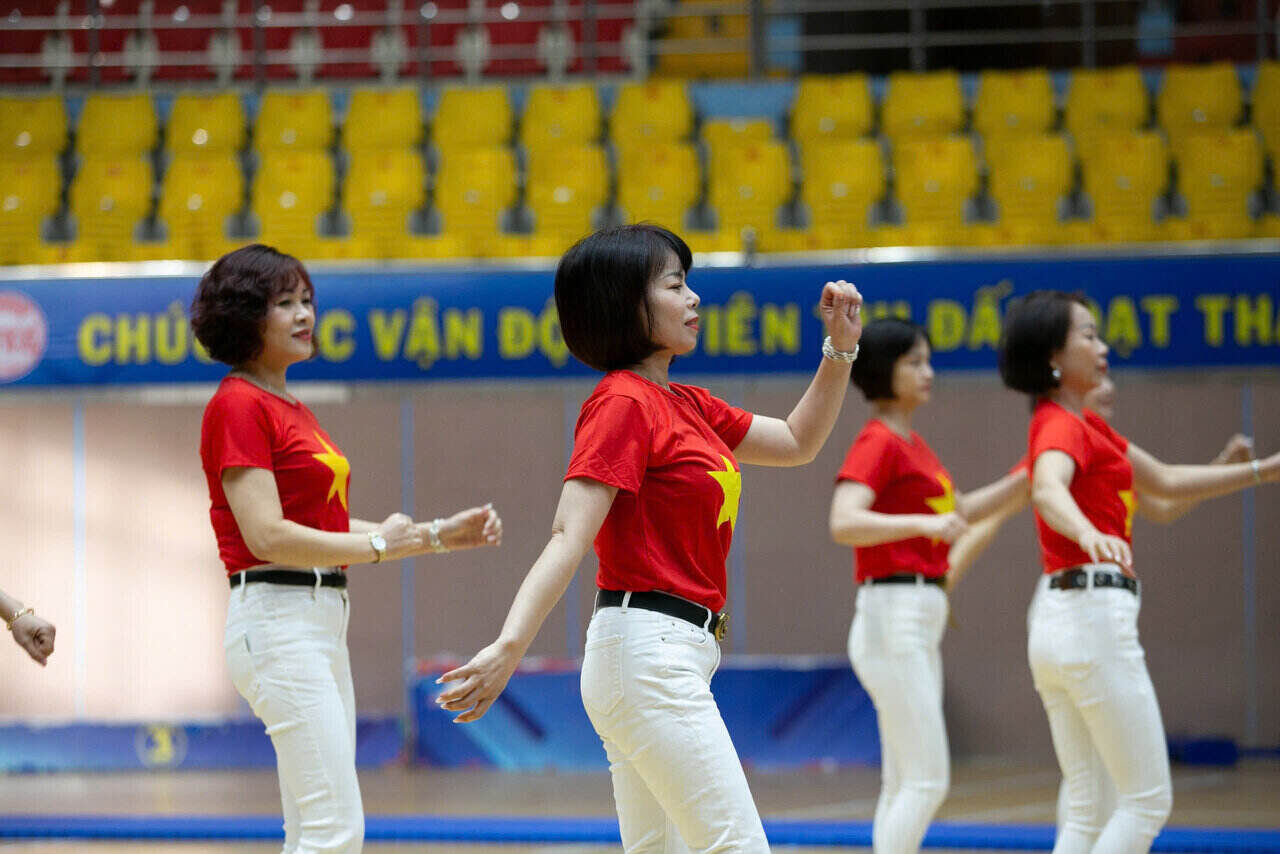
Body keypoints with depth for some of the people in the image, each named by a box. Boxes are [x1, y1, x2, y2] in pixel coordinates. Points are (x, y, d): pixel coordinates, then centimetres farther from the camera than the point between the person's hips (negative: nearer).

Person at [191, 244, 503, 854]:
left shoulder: (290, 409, 18)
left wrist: (439, 535, 13)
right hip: (278, 623, -10)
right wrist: (380, 545, -9)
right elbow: (268, 536, -18)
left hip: (322, 623, 10)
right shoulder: (238, 405, -10)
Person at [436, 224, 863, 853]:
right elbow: (569, 536, -21)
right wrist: (509, 646, -33)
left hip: (673, 658, 10)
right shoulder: (624, 403, -10)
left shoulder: (686, 404, 17)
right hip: (649, 651, -10)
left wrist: (841, 347, 17)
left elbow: (797, 442, 29)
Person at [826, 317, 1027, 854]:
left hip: (921, 625, 10)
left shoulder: (913, 444, 17)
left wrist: (1029, 477, 21)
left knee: (904, 785, 9)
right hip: (893, 620, -10)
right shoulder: (877, 443, -11)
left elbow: (960, 511, 30)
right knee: (928, 779, -11)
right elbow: (843, 523, -25)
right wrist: (923, 522, -35)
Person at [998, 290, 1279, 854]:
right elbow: (1048, 490, -35)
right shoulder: (1061, 426, -12)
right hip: (1096, 616, -10)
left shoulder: (1085, 424, 19)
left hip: (1057, 624, 10)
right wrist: (1091, 536, -56)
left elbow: (1165, 482, 28)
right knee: (1148, 800, -5)